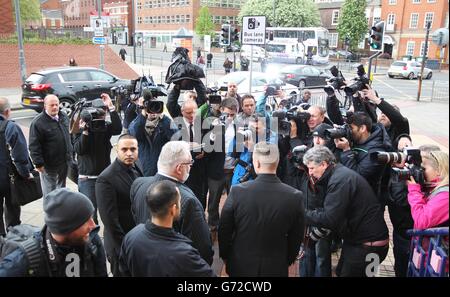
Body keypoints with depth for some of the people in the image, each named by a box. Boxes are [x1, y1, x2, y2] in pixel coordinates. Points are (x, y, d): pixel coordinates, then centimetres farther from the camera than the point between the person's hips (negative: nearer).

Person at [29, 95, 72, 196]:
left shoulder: (64, 117, 4)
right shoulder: (38, 122, -18)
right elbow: (34, 145, -18)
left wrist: (70, 153, 18)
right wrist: (38, 163, -19)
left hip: (64, 162, 7)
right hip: (48, 165, -7)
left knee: (62, 187, 23)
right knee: (49, 192, 5)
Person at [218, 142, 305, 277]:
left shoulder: (237, 192, -19)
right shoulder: (295, 197, -16)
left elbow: (224, 231, -8)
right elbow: (296, 237, -5)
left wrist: (225, 256, 9)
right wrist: (287, 261, 12)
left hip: (241, 266, 0)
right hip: (276, 268, 1)